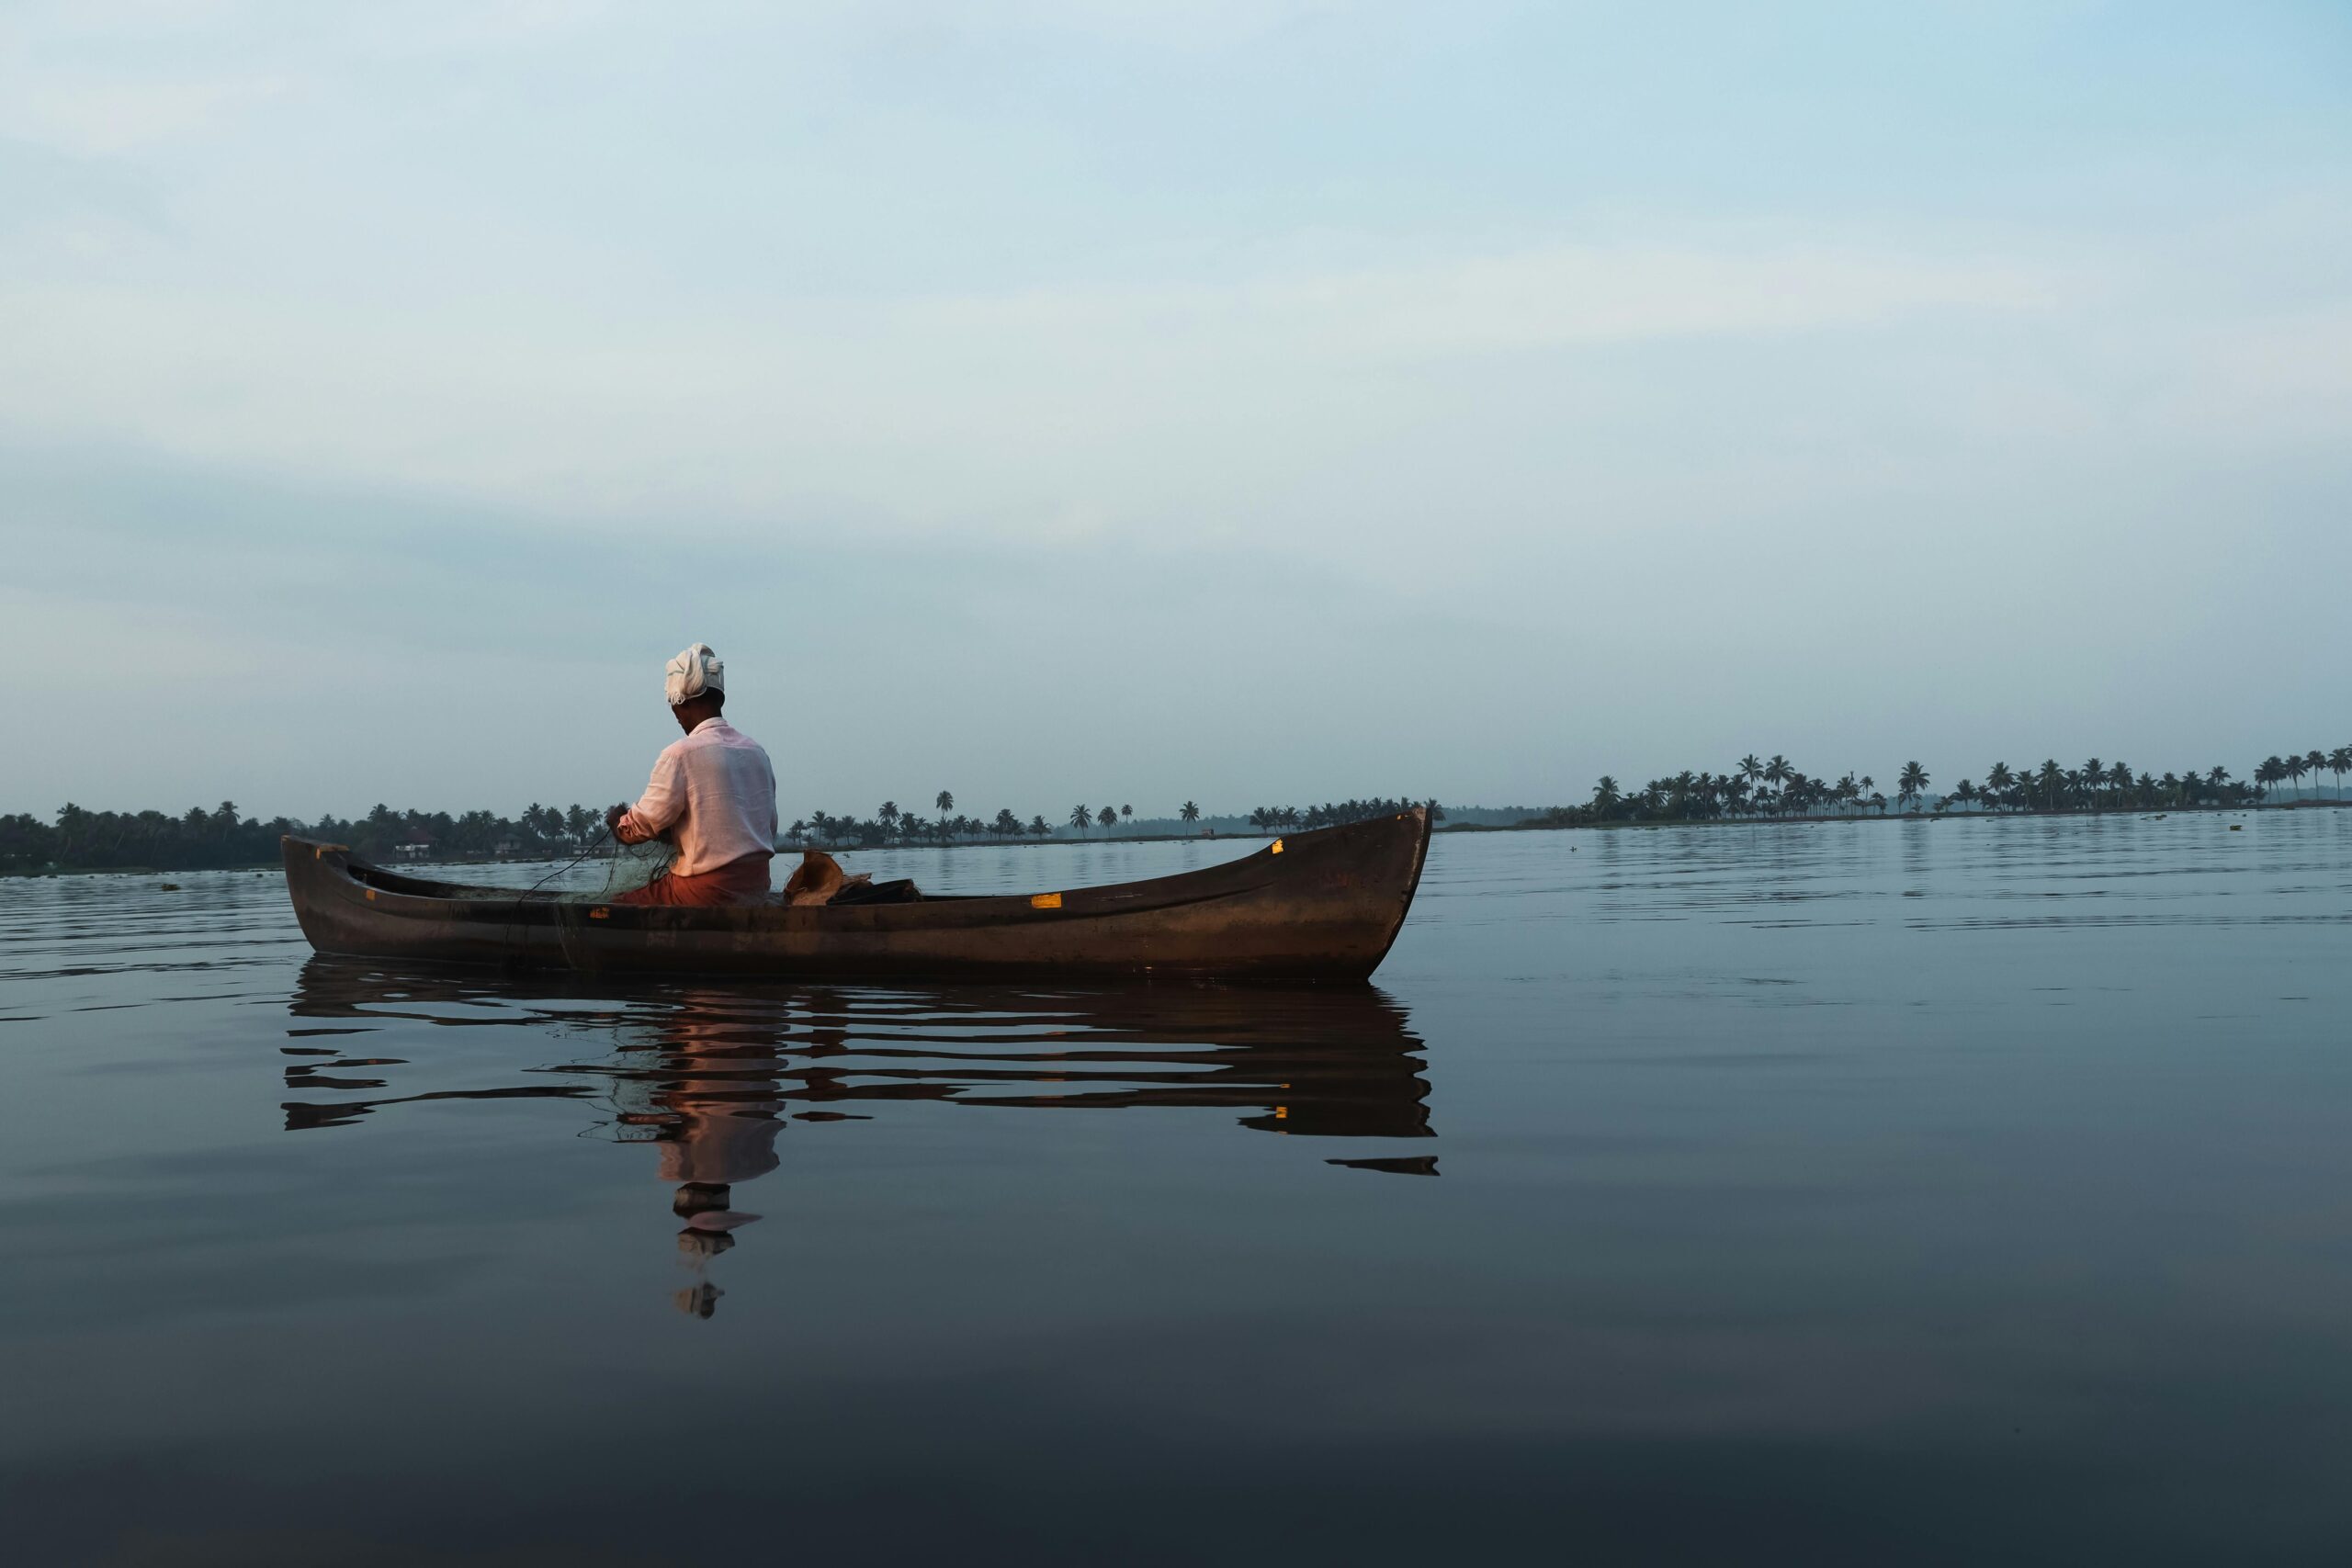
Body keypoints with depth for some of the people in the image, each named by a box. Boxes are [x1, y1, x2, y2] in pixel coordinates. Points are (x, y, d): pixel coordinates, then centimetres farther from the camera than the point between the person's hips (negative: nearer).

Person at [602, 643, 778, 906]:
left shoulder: (680, 754, -12)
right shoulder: (756, 751, 7)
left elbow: (641, 826, -6)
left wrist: (616, 820, 17)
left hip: (710, 891, -7)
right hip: (757, 887, 7)